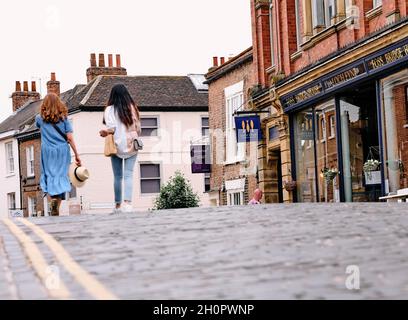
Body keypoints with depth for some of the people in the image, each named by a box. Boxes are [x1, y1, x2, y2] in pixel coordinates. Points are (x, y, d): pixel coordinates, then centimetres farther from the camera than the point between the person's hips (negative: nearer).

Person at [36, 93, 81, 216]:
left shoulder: (40, 118, 3)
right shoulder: (63, 118, 2)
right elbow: (70, 138, -2)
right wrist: (76, 154, 1)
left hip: (47, 151, 0)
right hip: (62, 151, 0)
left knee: (50, 176, 7)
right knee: (61, 176, 2)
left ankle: (53, 199, -12)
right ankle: (57, 207, -7)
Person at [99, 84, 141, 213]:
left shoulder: (110, 109, -4)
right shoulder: (132, 108, 3)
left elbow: (111, 128, -15)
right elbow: (138, 129, 6)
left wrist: (105, 132, 4)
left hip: (117, 146, -1)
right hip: (131, 146, 1)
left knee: (117, 176, 8)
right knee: (128, 175, -4)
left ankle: (118, 205, 14)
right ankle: (127, 202, -21)